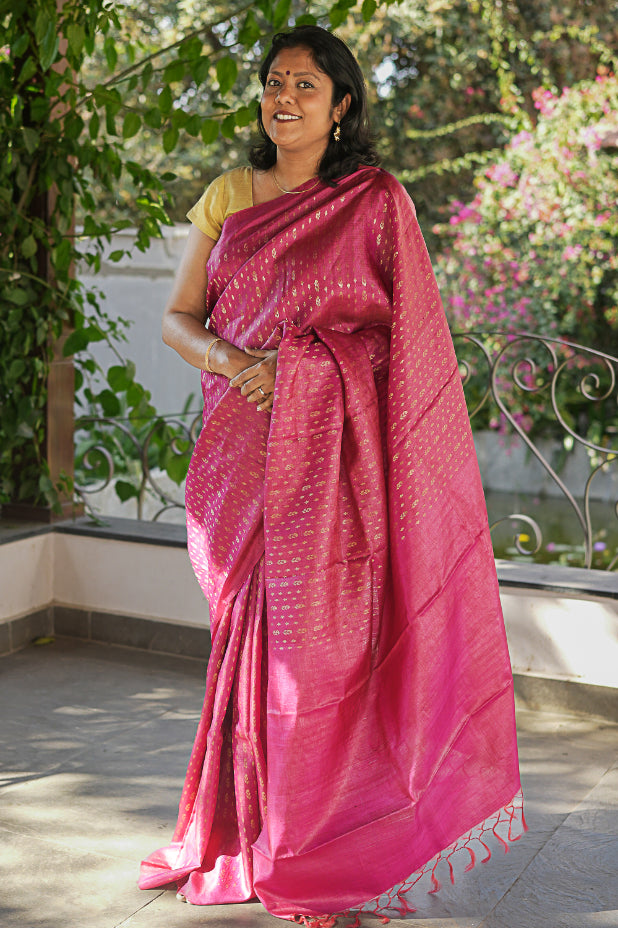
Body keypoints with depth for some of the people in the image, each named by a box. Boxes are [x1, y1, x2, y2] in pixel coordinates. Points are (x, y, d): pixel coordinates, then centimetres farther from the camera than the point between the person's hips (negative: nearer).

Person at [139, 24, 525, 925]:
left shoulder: (378, 202, 2)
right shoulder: (227, 197, 12)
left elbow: (401, 331, -1)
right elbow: (178, 317, 10)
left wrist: (298, 362, -12)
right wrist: (228, 360, -9)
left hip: (328, 450, -3)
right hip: (240, 448, 3)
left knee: (314, 631, -3)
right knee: (250, 632, 8)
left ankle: (312, 848, 11)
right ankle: (240, 828, 23)